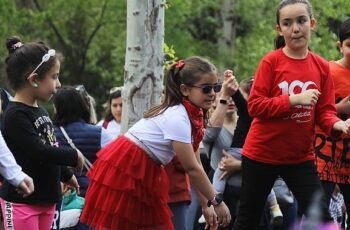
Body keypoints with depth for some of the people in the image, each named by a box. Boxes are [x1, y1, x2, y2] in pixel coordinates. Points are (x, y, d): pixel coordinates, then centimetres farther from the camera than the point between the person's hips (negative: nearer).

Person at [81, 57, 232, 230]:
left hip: (144, 171, 10)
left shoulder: (192, 116, 5)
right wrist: (216, 201, -15)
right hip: (123, 167, -10)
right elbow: (191, 168, -21)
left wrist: (205, 204, 9)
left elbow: (194, 164, 10)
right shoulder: (177, 118, -23)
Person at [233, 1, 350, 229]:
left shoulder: (321, 66, 0)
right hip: (262, 154, -2)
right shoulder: (271, 61, -10)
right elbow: (255, 106, -14)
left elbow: (325, 110, 3)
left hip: (301, 157, 2)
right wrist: (295, 100, -24)